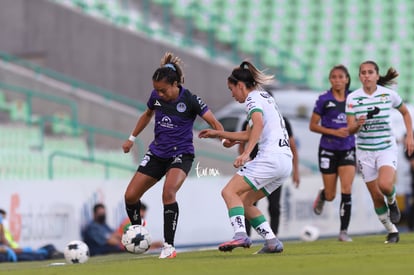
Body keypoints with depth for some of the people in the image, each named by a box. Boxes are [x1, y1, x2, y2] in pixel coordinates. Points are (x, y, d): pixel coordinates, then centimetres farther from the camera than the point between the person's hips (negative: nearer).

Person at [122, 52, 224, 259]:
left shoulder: (189, 100, -16)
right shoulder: (156, 96, -2)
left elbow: (214, 122, -16)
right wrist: (132, 138, 26)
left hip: (181, 154, -5)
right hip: (157, 152, 6)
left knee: (168, 193, -30)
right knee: (130, 196, -2)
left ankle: (169, 246, -23)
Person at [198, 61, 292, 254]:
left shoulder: (253, 98, -2)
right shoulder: (264, 96, 27)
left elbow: (258, 124, -23)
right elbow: (249, 134, 36)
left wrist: (246, 153, -32)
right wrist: (218, 134, 42)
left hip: (270, 157, -9)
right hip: (285, 160, 9)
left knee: (229, 192, -12)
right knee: (244, 202, 13)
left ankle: (240, 235, -31)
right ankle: (272, 242, 3)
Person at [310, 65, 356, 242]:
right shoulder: (324, 100, -6)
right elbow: (313, 126, -4)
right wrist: (334, 132, -15)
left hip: (347, 150, 2)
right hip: (328, 150, -2)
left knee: (346, 191, -12)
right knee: (331, 195, 4)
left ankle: (344, 231, -5)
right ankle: (322, 196, 43)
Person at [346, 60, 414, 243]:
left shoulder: (388, 94, -5)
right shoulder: (352, 98, -5)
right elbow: (350, 130, -5)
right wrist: (358, 124, -27)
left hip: (387, 148, -1)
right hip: (365, 152, 1)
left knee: (385, 184, -28)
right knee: (376, 197, 1)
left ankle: (392, 202, 8)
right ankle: (392, 231, 19)